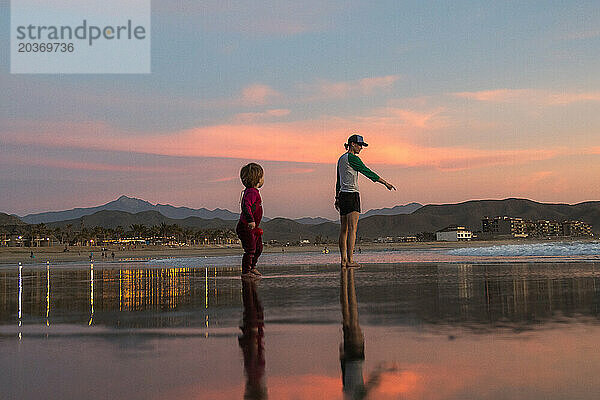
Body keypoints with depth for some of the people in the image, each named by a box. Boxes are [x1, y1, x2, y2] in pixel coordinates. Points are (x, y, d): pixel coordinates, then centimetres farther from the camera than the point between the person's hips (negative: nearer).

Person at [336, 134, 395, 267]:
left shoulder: (341, 159, 17)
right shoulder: (352, 158, -10)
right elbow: (368, 172, -11)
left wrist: (337, 197, 25)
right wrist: (385, 183, -6)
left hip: (343, 195, 9)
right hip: (352, 195, -9)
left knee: (344, 229, 7)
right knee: (352, 229, -10)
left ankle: (343, 260, 7)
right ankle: (350, 260, -14)